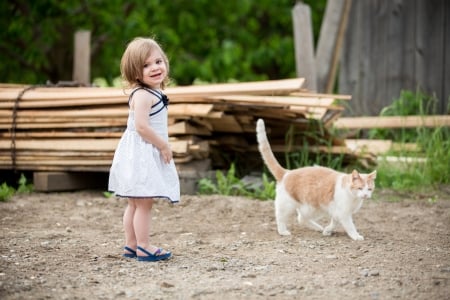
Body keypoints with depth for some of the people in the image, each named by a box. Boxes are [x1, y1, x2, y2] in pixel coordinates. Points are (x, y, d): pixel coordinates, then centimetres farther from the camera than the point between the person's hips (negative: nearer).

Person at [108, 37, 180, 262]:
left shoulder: (153, 93, 13)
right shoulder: (143, 95, -18)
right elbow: (142, 127, -26)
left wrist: (162, 146, 15)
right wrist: (163, 146, -17)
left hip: (148, 155, 10)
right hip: (141, 155, -10)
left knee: (135, 203, 15)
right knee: (144, 202, -5)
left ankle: (131, 245, 22)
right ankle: (143, 248, 0)